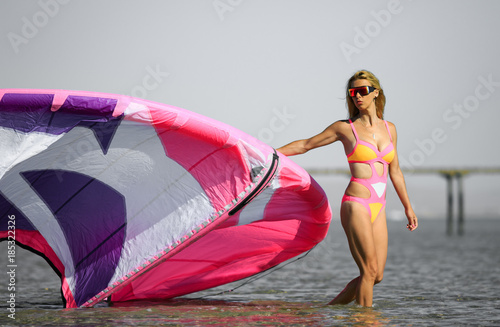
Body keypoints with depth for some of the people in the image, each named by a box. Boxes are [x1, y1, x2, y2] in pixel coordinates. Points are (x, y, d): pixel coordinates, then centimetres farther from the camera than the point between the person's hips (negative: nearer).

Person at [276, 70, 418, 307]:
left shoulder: (389, 129, 11)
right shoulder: (345, 128, -1)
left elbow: (394, 171, 20)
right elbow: (305, 145, 9)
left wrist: (408, 207, 21)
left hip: (378, 209, 6)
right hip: (356, 205, -6)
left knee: (376, 275, 4)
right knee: (370, 270, -11)